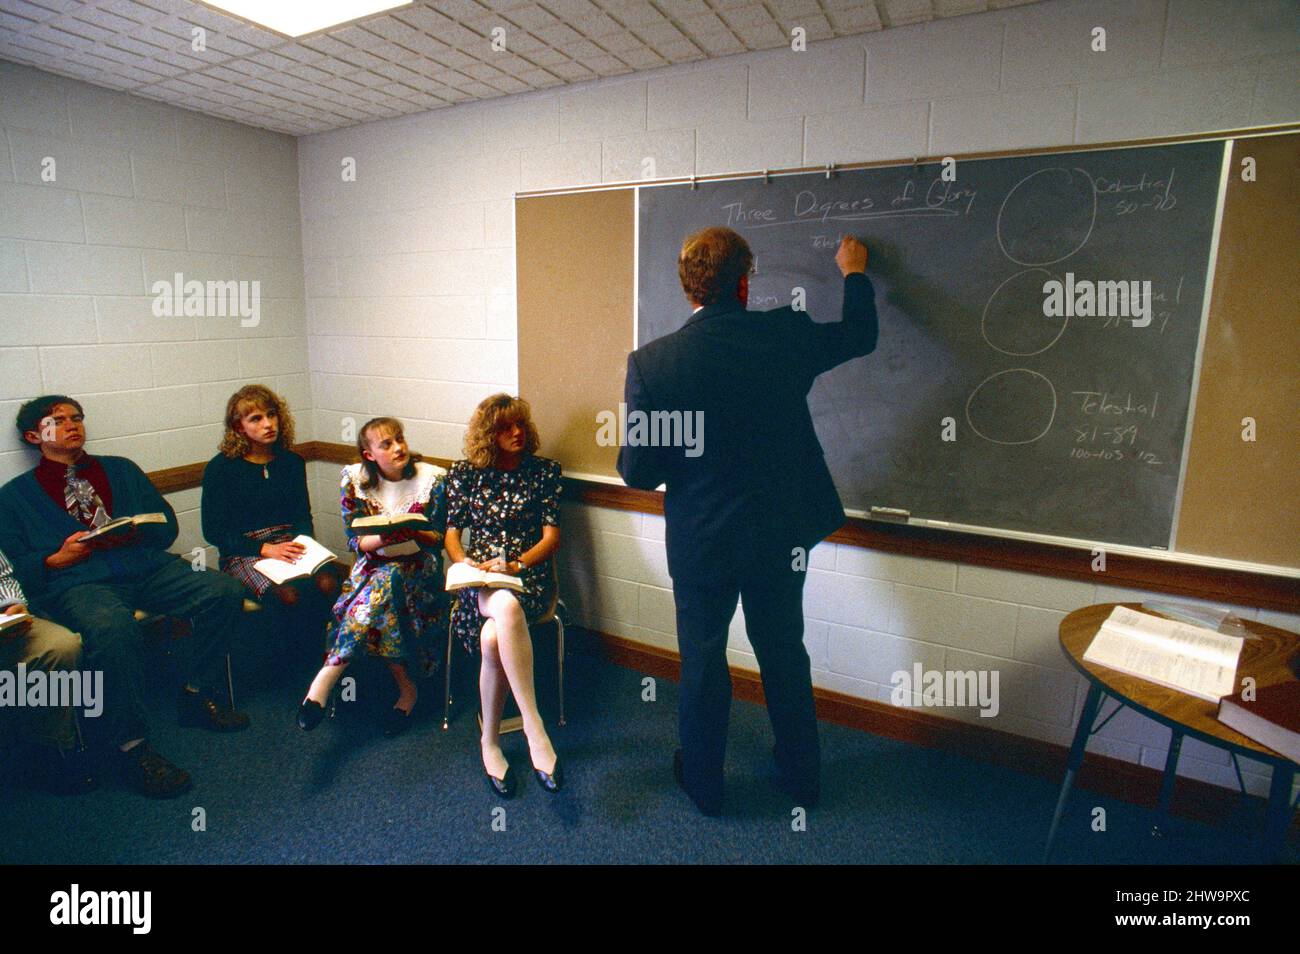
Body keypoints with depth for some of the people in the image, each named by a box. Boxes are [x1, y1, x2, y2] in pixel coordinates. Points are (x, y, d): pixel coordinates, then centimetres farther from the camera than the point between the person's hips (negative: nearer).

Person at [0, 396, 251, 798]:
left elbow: (166, 523, 18)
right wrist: (58, 559, -9)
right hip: (79, 583, -3)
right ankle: (131, 746, -23)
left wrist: (131, 535, -2)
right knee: (113, 628, -38)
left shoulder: (121, 470, 25)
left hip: (150, 568, 4)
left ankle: (196, 697, -5)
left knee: (224, 590, -22)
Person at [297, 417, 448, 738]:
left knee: (386, 581, -35)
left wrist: (412, 533, -22)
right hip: (373, 564, 2)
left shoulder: (432, 479, -3)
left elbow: (439, 539, 0)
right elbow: (355, 541, 0)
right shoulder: (355, 480, 1)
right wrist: (384, 537, -22)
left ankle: (327, 675, -32)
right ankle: (406, 688, -22)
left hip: (419, 565, -2)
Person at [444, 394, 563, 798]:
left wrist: (516, 565, -14)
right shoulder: (465, 473, 10)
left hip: (529, 574, 0)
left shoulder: (544, 471, 6)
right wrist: (465, 562, -10)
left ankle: (490, 742, -19)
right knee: (507, 607, -39)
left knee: (493, 637, -35)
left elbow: (552, 536, 2)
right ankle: (534, 728, -38)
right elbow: (452, 533, 11)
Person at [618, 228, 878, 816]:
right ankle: (802, 777, 41)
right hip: (781, 533, 2)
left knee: (703, 661, 18)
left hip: (699, 542, -2)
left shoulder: (649, 363, -17)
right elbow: (860, 334, 8)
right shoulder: (785, 336, -12)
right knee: (784, 653, 21)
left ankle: (703, 782, 37)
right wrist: (854, 272, 26)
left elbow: (637, 473, -13)